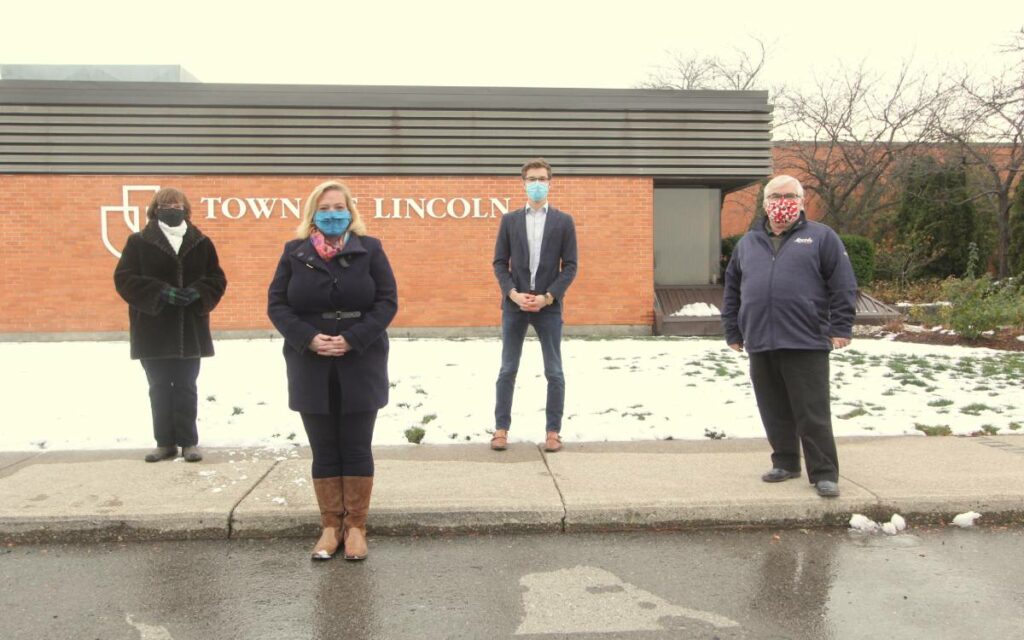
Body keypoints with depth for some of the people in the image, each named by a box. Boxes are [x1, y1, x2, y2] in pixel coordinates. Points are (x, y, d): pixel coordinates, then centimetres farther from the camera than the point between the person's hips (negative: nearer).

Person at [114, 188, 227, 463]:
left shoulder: (201, 243, 7)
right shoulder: (139, 242, 2)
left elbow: (217, 278, 7)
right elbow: (124, 278, -5)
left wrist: (198, 293, -14)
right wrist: (161, 292, -17)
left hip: (190, 329, 0)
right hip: (153, 329, 0)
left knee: (185, 387, 6)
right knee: (159, 388, 8)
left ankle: (189, 441, 14)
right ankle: (165, 442, 18)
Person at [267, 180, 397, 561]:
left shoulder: (369, 249, 2)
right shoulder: (294, 253, 7)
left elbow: (387, 301, -3)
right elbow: (276, 304, 3)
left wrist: (352, 339, -15)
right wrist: (309, 339, -14)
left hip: (360, 367, -1)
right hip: (311, 368, 2)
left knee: (356, 450, 5)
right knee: (324, 452, 8)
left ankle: (356, 526, 16)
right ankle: (330, 526, 19)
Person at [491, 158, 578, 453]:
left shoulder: (564, 221, 4)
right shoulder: (509, 220, 8)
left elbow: (570, 266, 0)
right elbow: (500, 263, 5)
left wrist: (548, 297, -12)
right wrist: (513, 294, -10)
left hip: (548, 306, -1)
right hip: (514, 304, 1)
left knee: (554, 373, 3)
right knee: (507, 371, 6)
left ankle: (553, 430, 14)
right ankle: (501, 428, 15)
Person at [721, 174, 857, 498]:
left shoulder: (821, 237, 4)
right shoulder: (748, 242, 16)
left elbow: (843, 286, -1)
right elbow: (732, 289, 19)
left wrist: (840, 329, -7)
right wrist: (732, 331, 15)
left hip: (806, 342, -4)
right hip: (760, 345, 4)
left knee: (812, 413, -1)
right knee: (775, 412, 12)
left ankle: (824, 473, 8)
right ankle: (785, 463, 26)